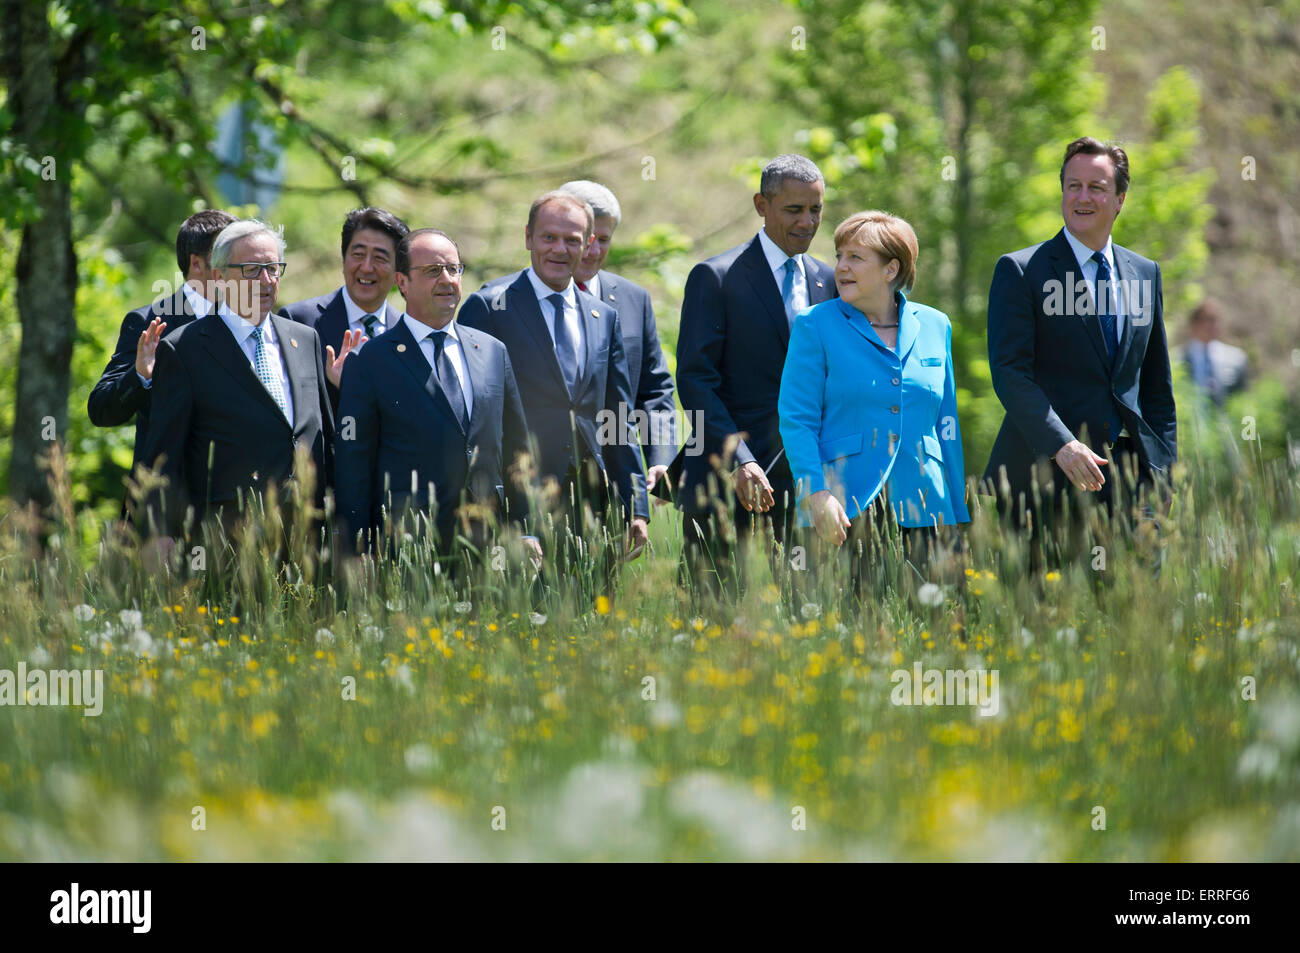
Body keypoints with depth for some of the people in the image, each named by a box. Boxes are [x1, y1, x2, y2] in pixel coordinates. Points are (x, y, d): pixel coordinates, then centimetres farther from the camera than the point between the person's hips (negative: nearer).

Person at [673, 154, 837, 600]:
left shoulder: (828, 281, 13)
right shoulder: (715, 278, -3)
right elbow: (695, 381, -8)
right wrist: (738, 463, -19)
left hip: (802, 481, 5)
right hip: (725, 483, -4)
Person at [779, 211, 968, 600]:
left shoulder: (934, 327, 13)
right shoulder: (815, 326, 4)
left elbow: (946, 425, 17)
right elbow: (796, 418, -2)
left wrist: (960, 516, 14)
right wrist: (816, 493, -16)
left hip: (920, 506, 3)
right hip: (846, 504, -3)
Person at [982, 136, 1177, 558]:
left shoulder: (1145, 273, 15)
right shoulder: (1020, 270, -1)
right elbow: (1009, 372, -10)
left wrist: (1161, 469, 11)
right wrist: (1063, 446, -22)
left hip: (1127, 472, 4)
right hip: (1045, 472, -4)